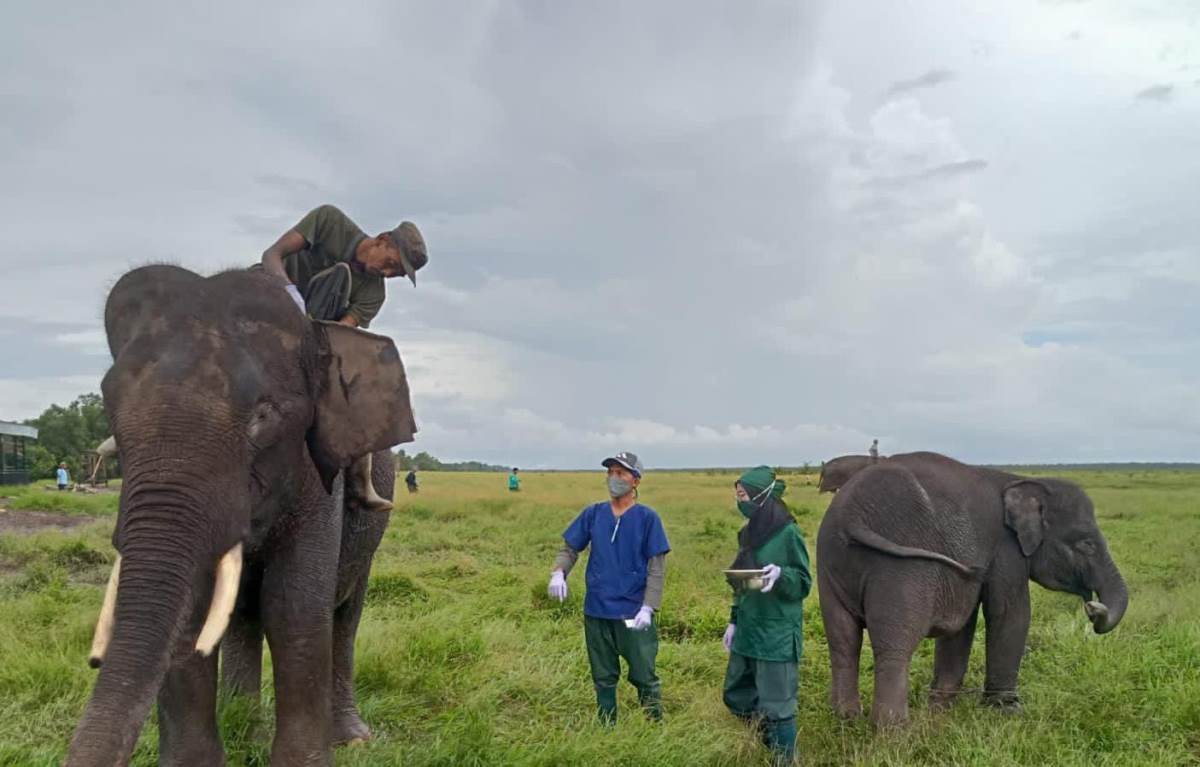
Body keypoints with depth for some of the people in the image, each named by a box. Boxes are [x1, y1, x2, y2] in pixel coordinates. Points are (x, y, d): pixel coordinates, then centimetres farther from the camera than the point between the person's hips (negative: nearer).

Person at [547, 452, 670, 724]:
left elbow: (657, 567, -6)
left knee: (644, 677, 4)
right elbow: (569, 548, 6)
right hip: (597, 612, 3)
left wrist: (648, 608, -15)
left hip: (634, 615, -3)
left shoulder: (647, 517, -5)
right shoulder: (593, 514, 4)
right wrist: (558, 573, -15)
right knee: (603, 679, 16)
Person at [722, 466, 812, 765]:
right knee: (736, 696, 16)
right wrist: (734, 621, 14)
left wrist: (781, 575, -29)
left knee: (776, 706, -2)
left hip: (777, 636, -8)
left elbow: (804, 584, -10)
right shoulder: (749, 533, 8)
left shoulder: (788, 533, -13)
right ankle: (774, 741, 35)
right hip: (747, 632, 8)